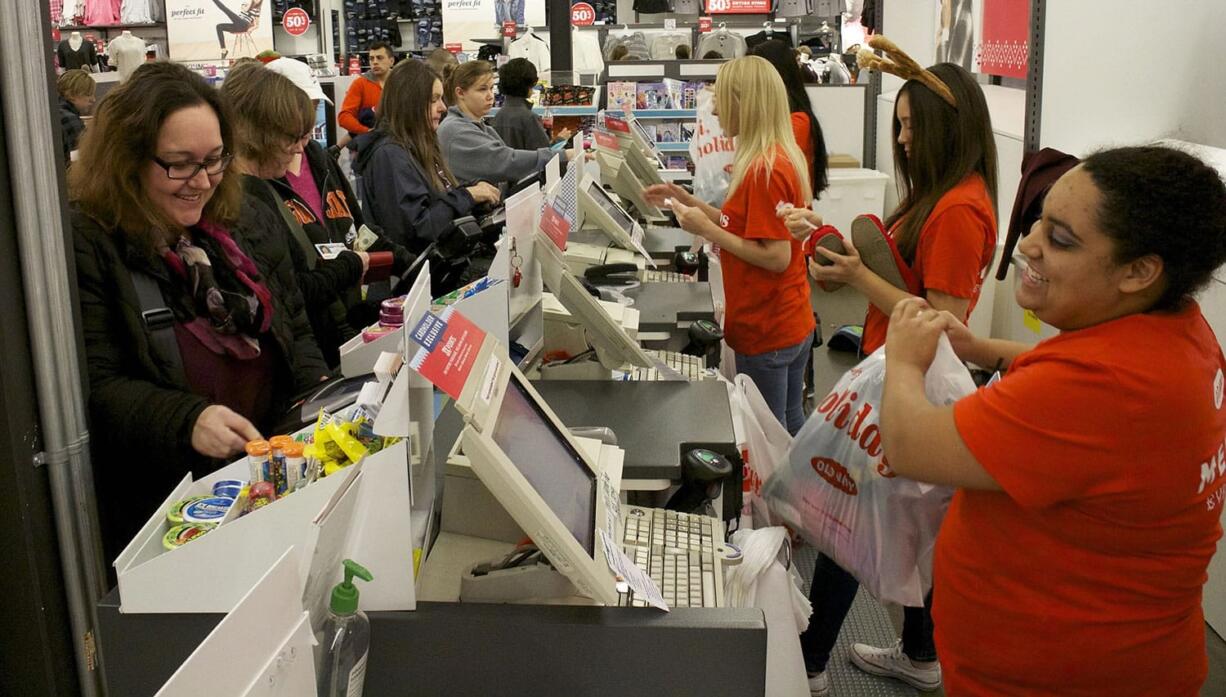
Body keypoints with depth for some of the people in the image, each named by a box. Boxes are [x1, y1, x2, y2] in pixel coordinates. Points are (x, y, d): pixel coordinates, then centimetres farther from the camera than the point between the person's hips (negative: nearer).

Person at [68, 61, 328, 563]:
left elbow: (295, 331, 18)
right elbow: (95, 388, -11)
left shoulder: (249, 224, 11)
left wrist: (321, 390, -2)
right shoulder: (84, 244, -7)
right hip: (159, 503, -5)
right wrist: (187, 422, -27)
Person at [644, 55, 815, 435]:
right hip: (793, 323, 9)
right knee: (790, 426, 19)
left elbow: (776, 257, -23)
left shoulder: (764, 169, -22)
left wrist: (707, 229, -18)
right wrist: (688, 201, 9)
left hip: (767, 332, -9)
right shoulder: (782, 157, 9)